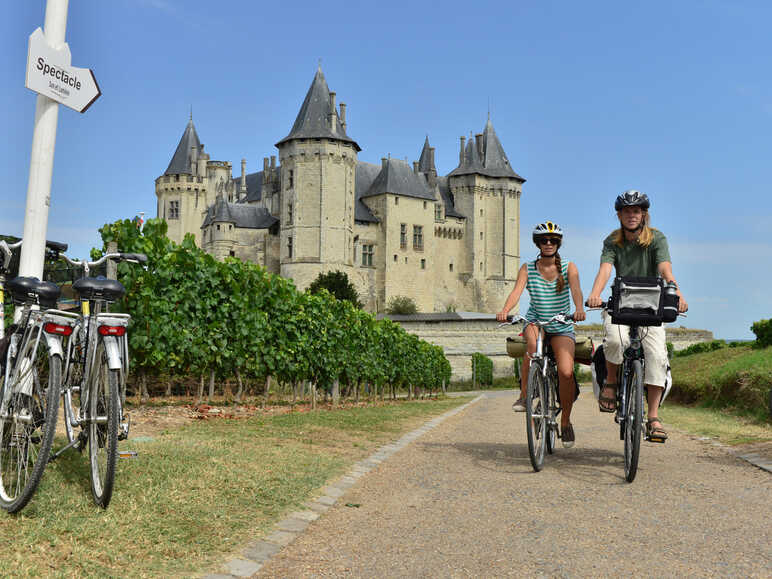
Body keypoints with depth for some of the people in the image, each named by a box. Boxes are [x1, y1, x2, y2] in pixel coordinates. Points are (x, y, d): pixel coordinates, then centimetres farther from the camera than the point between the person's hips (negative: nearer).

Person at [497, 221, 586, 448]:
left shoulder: (568, 268, 0)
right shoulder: (527, 269, 1)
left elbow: (576, 289, -17)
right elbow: (516, 291, -14)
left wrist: (579, 309, -39)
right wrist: (504, 310, -34)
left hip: (562, 327, 0)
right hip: (536, 321, 0)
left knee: (566, 372, -18)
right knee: (532, 342, -37)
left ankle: (565, 421, 5)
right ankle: (524, 394, -19)